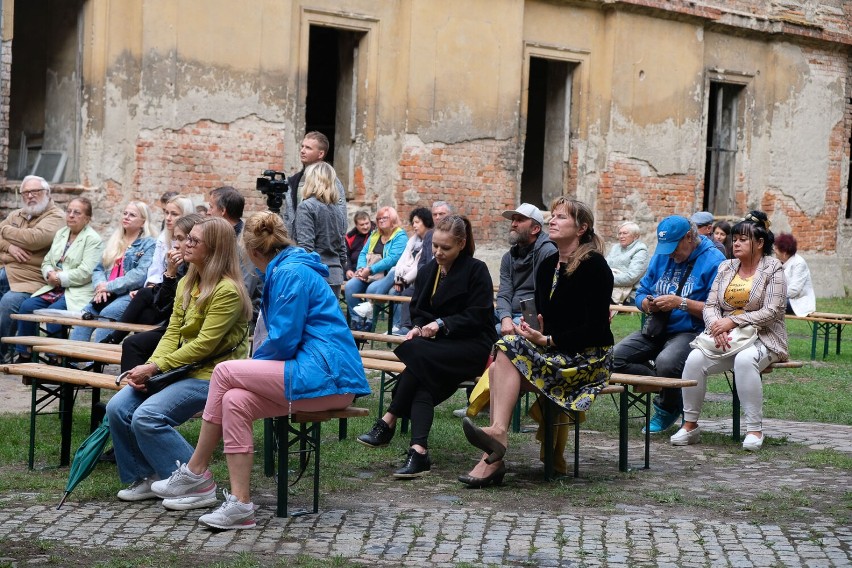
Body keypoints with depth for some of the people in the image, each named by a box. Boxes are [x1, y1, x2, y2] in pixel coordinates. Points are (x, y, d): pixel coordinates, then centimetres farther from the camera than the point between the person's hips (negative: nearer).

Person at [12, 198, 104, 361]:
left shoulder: (93, 239, -6)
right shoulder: (61, 233, 18)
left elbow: (85, 273, -16)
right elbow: (46, 262, 18)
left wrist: (61, 278, -15)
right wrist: (50, 274, -4)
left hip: (78, 292, -7)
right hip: (55, 288, 7)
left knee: (54, 311, -31)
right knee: (27, 306, -14)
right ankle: (24, 355, -6)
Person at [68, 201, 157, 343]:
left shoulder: (148, 244, 3)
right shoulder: (115, 241, 25)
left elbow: (140, 274, -11)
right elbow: (99, 269, 20)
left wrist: (109, 286, -12)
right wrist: (100, 285, -4)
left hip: (131, 294, -6)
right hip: (108, 294, 6)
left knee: (106, 314, -32)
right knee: (85, 313, -22)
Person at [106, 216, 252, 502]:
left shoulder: (228, 291, -16)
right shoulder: (186, 283, 12)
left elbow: (204, 345, -20)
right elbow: (173, 333, 10)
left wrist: (155, 367, -18)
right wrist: (150, 367, -8)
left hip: (212, 374, -9)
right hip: (182, 369, 9)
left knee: (148, 417, -25)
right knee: (118, 408, -7)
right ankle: (146, 478, 9)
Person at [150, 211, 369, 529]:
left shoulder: (292, 273, -9)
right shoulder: (287, 271, 24)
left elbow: (283, 340, -14)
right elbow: (283, 337, 32)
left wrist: (254, 364, 3)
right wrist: (255, 371, 25)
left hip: (327, 375, -10)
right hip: (324, 377, 10)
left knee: (225, 372, -10)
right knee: (234, 401, -6)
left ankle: (195, 474, -1)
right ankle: (240, 504, -8)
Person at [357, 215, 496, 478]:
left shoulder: (476, 270, -3)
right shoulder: (427, 271, 15)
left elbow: (477, 316, -9)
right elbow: (417, 310, 19)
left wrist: (441, 324, -18)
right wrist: (418, 327, -4)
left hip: (473, 346, -5)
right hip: (438, 343, 5)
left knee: (415, 353, -33)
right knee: (421, 381, -31)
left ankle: (388, 422, -29)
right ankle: (419, 451, -44)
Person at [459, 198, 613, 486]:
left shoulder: (594, 266, -10)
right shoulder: (547, 266, 13)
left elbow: (596, 328, -15)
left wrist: (547, 340, -19)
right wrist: (535, 331, -6)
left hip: (589, 357, -7)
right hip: (553, 352, 7)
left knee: (511, 347, -27)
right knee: (498, 367, -22)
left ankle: (498, 432, -33)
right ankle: (494, 457, -33)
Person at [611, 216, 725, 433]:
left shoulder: (713, 260, -8)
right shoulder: (661, 256, 13)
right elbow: (641, 293, 16)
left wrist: (681, 303, -20)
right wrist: (648, 304, -8)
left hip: (690, 332, -7)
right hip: (655, 331, 7)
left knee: (666, 362, -36)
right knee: (615, 357, -15)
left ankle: (668, 408, -4)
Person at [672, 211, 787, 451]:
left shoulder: (773, 269, -1)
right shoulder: (726, 267, 14)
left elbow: (772, 311, -11)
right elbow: (710, 305, 8)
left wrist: (732, 321, -18)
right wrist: (717, 326, -15)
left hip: (762, 339, -4)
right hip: (724, 339, 4)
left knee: (745, 360, -38)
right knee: (695, 359, -25)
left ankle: (755, 430, -29)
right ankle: (690, 425, -14)